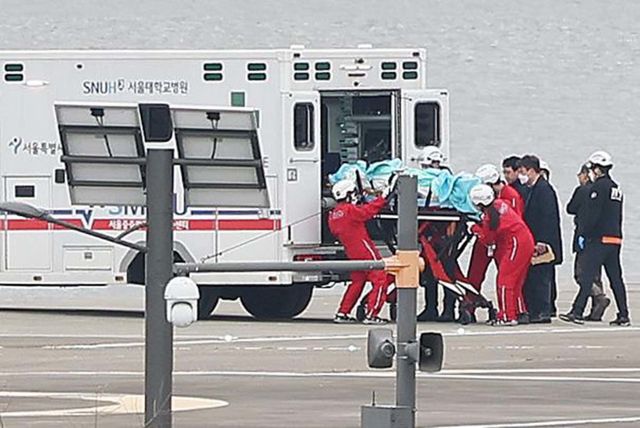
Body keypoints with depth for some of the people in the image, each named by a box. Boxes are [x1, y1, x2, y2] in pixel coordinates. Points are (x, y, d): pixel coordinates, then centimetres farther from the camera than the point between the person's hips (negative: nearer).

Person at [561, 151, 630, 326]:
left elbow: (591, 214, -15)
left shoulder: (599, 187, -10)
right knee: (615, 277, 9)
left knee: (586, 276, -7)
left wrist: (583, 234, -9)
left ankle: (577, 313, -11)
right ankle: (623, 316, 8)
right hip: (615, 238, 8)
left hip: (599, 239, -8)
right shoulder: (616, 188, 16)